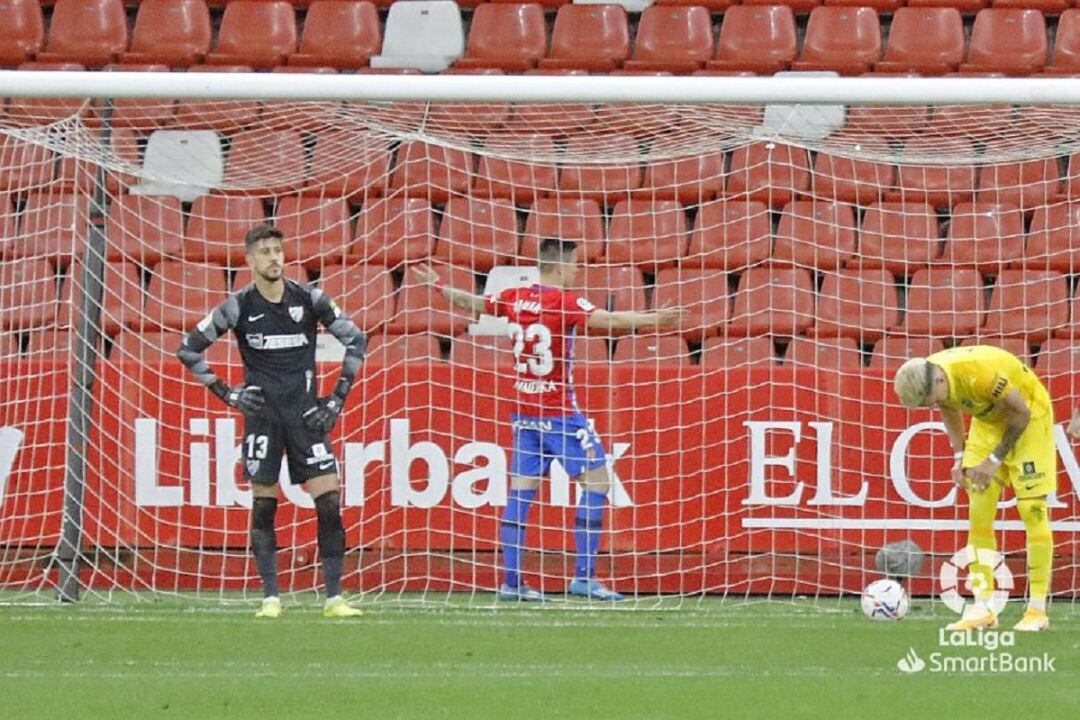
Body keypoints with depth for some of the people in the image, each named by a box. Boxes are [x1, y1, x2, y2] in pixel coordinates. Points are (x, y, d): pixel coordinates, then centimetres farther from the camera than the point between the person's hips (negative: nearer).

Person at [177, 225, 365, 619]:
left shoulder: (309, 299, -1)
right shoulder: (239, 306, -3)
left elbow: (355, 339, 8)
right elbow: (188, 349, 4)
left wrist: (339, 396, 2)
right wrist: (226, 393, 0)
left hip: (305, 410, 1)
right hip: (261, 412, 0)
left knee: (330, 503, -8)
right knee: (263, 507, 0)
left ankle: (334, 598, -3)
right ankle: (270, 598, 7)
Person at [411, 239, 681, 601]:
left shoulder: (515, 298, 5)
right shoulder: (564, 302, -13)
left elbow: (471, 303, 20)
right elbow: (606, 319, -28)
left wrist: (438, 285, 36)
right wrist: (652, 319, -34)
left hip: (524, 410, 7)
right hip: (558, 413, -7)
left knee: (521, 490, 7)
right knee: (597, 482, 0)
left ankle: (511, 581, 5)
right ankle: (584, 576, -4)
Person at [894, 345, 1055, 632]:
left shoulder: (980, 373, -38)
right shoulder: (925, 379, -15)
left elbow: (1021, 412, -24)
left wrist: (996, 460, -18)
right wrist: (960, 456, -2)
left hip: (1030, 415, -7)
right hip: (989, 419, 7)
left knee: (1032, 510, -11)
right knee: (978, 515, -2)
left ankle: (1037, 611, -8)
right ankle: (982, 609, 0)